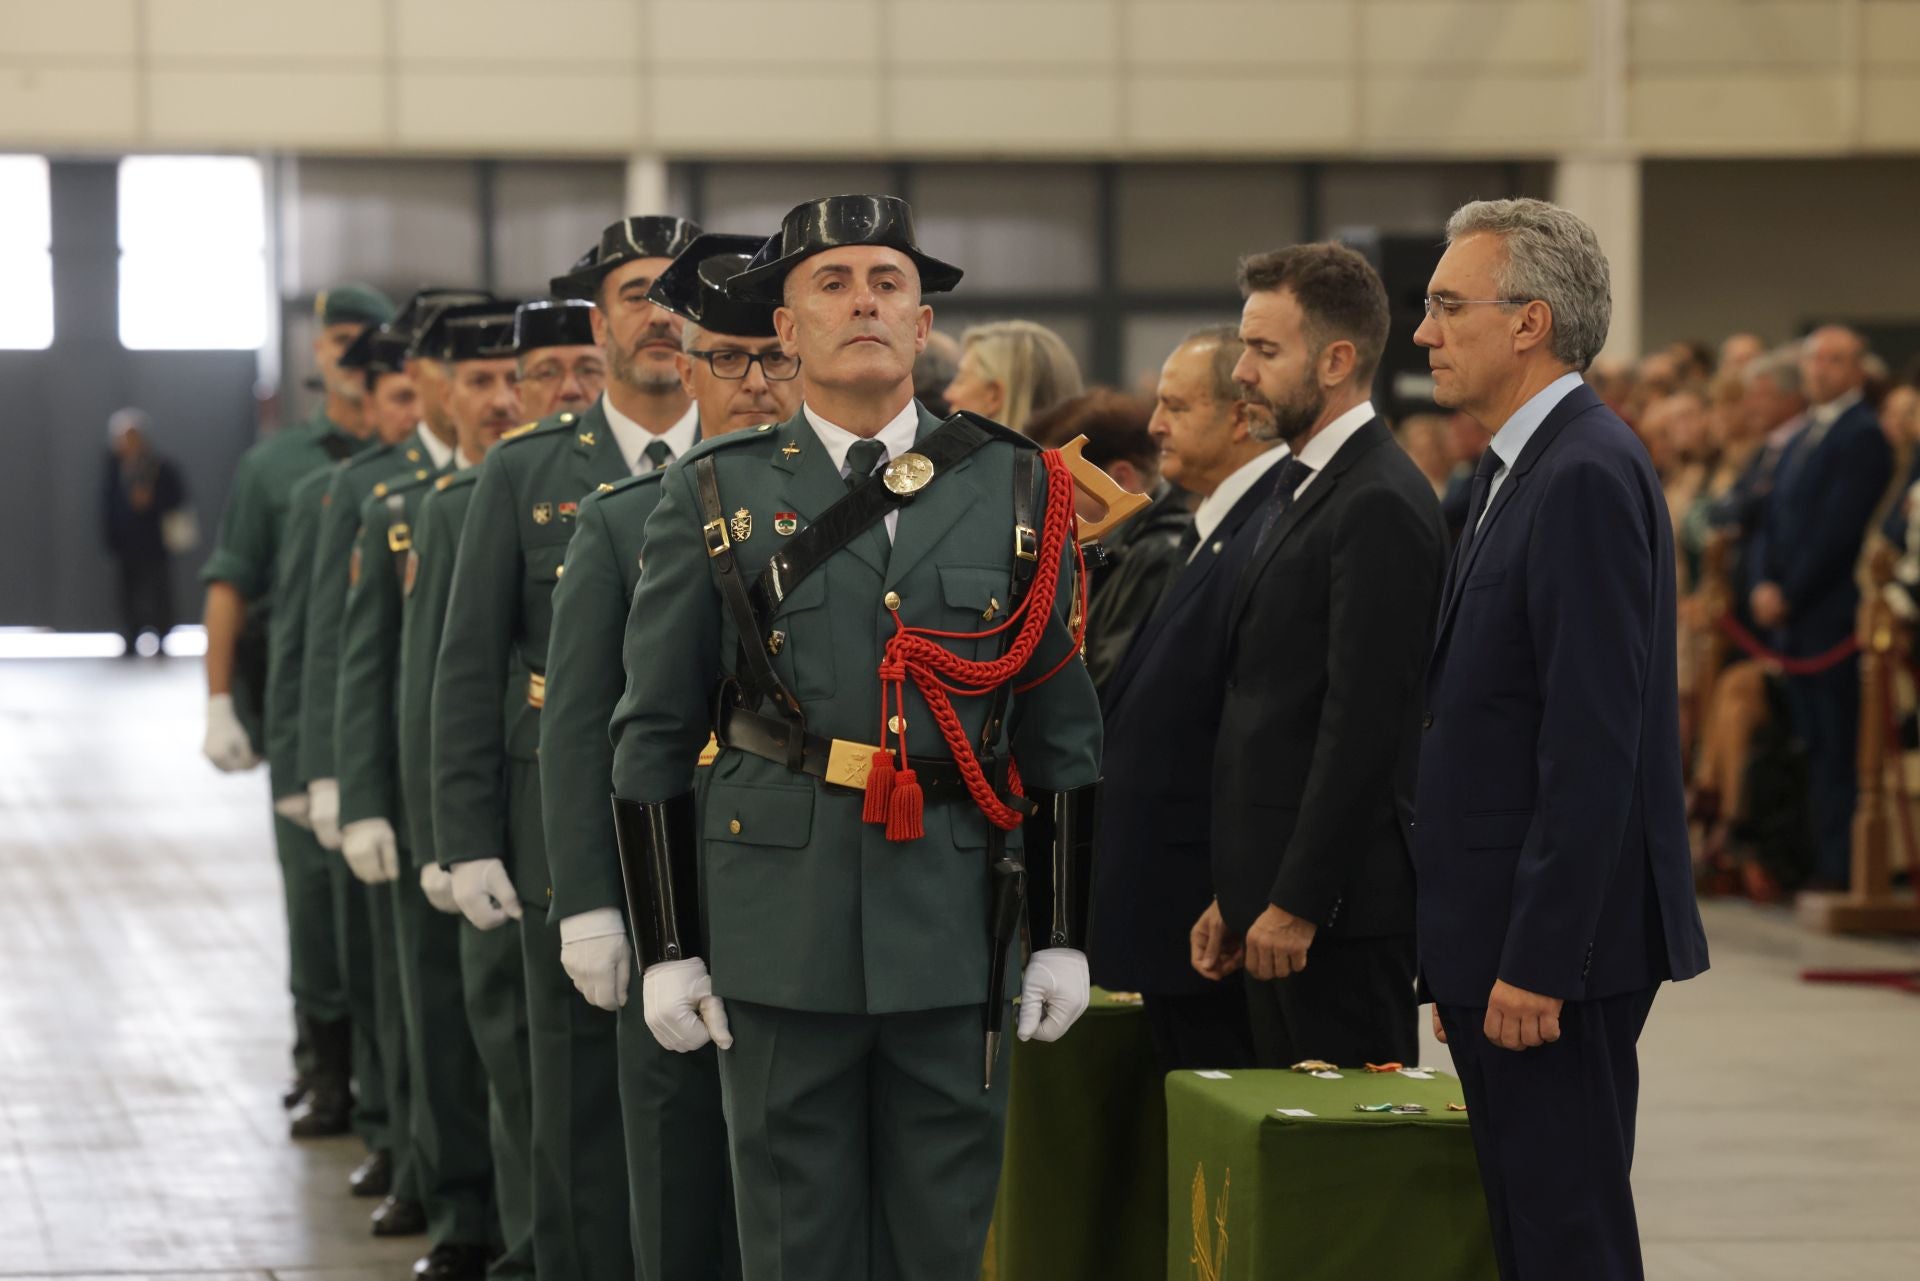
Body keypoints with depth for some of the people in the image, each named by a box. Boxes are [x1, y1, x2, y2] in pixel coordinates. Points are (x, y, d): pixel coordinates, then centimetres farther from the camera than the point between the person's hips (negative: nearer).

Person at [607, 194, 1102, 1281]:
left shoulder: (1016, 490, 7)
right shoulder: (716, 496, 4)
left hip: (955, 934, 1)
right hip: (780, 934, -1)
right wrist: (666, 947, 0)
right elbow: (653, 739, 5)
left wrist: (1064, 937, 5)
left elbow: (1064, 738, 10)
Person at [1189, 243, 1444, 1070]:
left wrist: (1296, 902, -19)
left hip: (1342, 907, -10)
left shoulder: (1380, 507, -15)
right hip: (1276, 896, 10)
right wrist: (1235, 895, 17)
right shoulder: (1299, 488, 17)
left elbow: (1362, 725, -19)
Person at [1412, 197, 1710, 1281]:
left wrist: (1533, 964, -22)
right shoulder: (1521, 469, 16)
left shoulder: (1586, 476, -16)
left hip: (1560, 952, -10)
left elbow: (1594, 744, -21)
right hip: (1508, 945, 10)